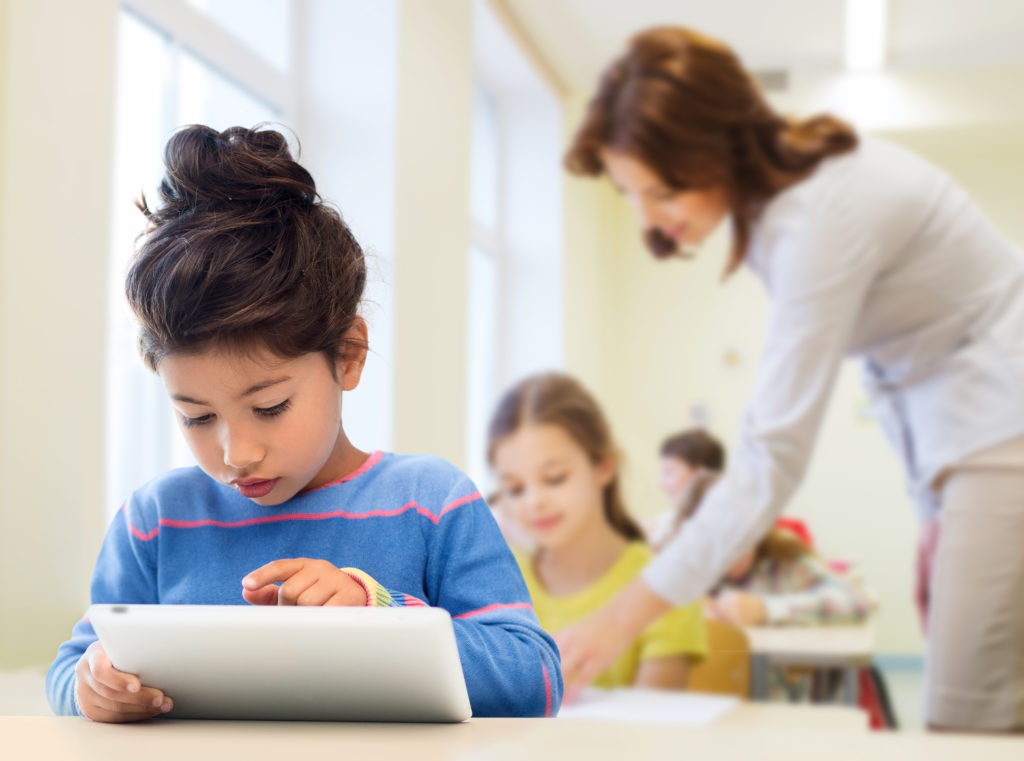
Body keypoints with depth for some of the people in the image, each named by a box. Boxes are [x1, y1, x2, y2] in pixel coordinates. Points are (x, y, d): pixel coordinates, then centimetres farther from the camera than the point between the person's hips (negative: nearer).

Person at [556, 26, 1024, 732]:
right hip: (955, 430, 9)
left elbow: (774, 456, -29)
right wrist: (937, 506, 8)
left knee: (967, 723, -11)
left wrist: (624, 618, -28)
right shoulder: (772, 186, 1)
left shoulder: (822, 215, -27)